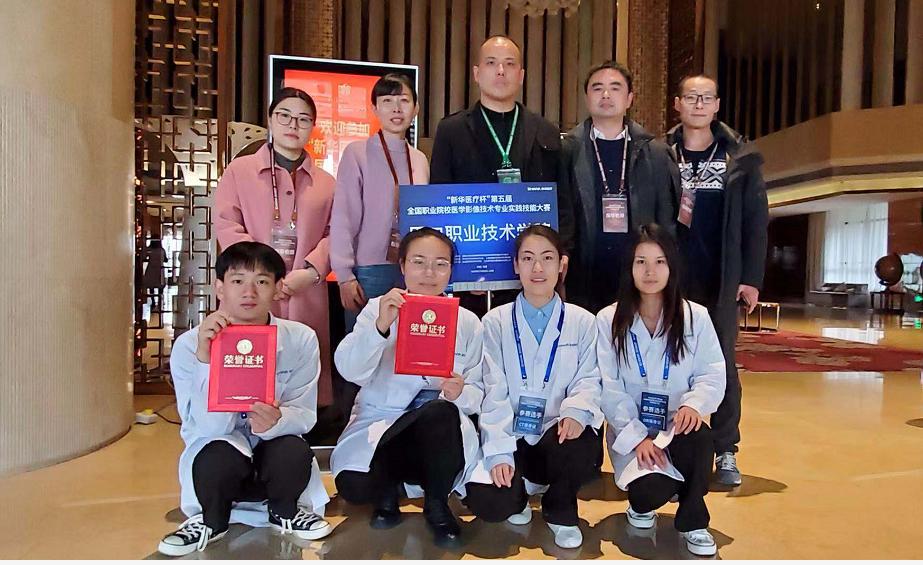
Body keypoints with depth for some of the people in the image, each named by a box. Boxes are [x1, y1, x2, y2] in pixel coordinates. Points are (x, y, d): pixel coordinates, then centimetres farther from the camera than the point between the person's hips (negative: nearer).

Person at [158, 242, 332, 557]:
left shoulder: (301, 340, -13)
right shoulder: (189, 345, -16)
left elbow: (304, 414, -11)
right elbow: (212, 427, -22)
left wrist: (276, 421, -36)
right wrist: (206, 357, -35)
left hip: (273, 447, 2)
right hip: (218, 447, -1)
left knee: (294, 452, -32)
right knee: (220, 459, -35)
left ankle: (284, 512, 4)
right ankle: (211, 521, 1)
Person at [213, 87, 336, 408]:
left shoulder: (326, 183, 16)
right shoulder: (240, 170, 10)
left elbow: (334, 234, 7)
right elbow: (227, 226, 0)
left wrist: (312, 271, -11)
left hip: (307, 294, 2)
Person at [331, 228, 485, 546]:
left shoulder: (468, 323, 6)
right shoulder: (379, 309, -1)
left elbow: (478, 391, 5)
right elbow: (349, 370, -16)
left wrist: (461, 394, -19)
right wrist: (380, 327, -34)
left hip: (440, 428, 1)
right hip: (380, 420, -1)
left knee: (441, 411, -35)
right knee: (355, 486, -30)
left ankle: (437, 504, -8)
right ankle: (390, 484, 9)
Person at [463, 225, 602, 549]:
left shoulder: (582, 321, 6)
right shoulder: (495, 322, 3)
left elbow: (588, 379, -1)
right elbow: (493, 392, -3)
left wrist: (576, 412, -25)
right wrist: (499, 452, -14)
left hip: (558, 435, 1)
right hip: (510, 438, 0)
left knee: (582, 444, -36)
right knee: (488, 503, -27)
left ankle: (560, 510, 0)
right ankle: (521, 491, 15)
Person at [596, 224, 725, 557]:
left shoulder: (696, 317, 1)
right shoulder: (608, 320, -3)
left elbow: (713, 373, -3)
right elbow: (609, 388, -7)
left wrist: (695, 403, -26)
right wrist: (638, 437, -18)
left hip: (677, 426, 1)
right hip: (631, 431, -1)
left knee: (700, 438, -35)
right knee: (653, 490, -28)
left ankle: (692, 521, -7)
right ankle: (642, 501, 14)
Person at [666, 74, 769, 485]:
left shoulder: (741, 157, 5)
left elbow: (755, 221, 3)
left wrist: (752, 277, -2)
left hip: (721, 279, 0)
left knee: (722, 363, 5)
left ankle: (726, 452, 15)